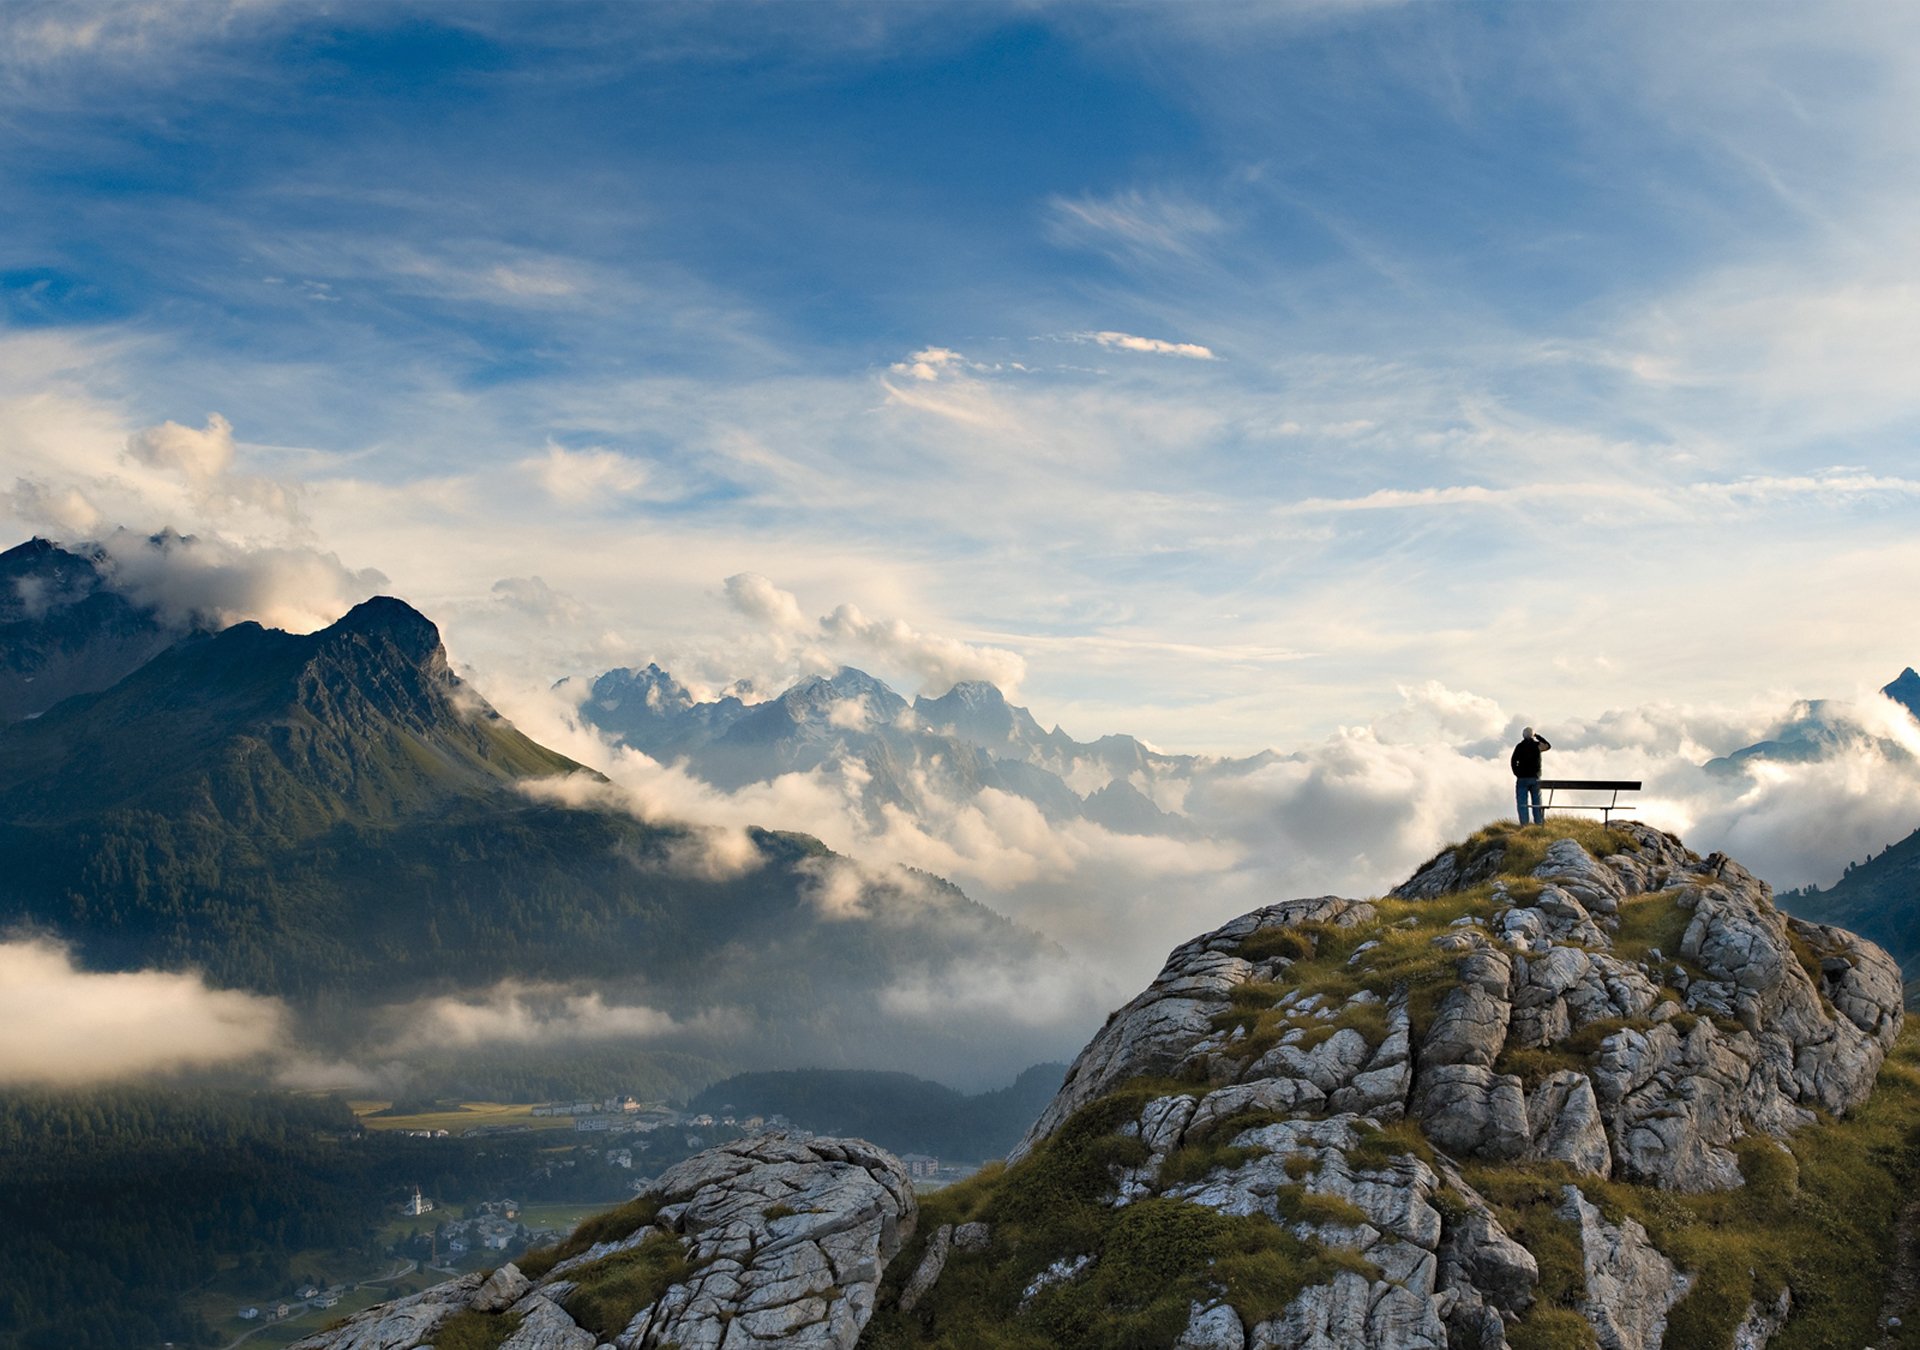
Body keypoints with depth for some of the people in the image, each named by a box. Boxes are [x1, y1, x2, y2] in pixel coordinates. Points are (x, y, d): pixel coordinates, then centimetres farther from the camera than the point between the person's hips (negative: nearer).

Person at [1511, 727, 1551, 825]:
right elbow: (1548, 746, 21)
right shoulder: (1537, 745, 0)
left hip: (1522, 778, -3)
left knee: (1522, 802, 0)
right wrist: (1538, 736, 20)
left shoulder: (1520, 746, -6)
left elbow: (1513, 761, -9)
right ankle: (1539, 822, 11)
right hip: (1535, 778, 3)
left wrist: (1517, 773, 3)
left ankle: (1525, 823, -7)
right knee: (1536, 801, 12)